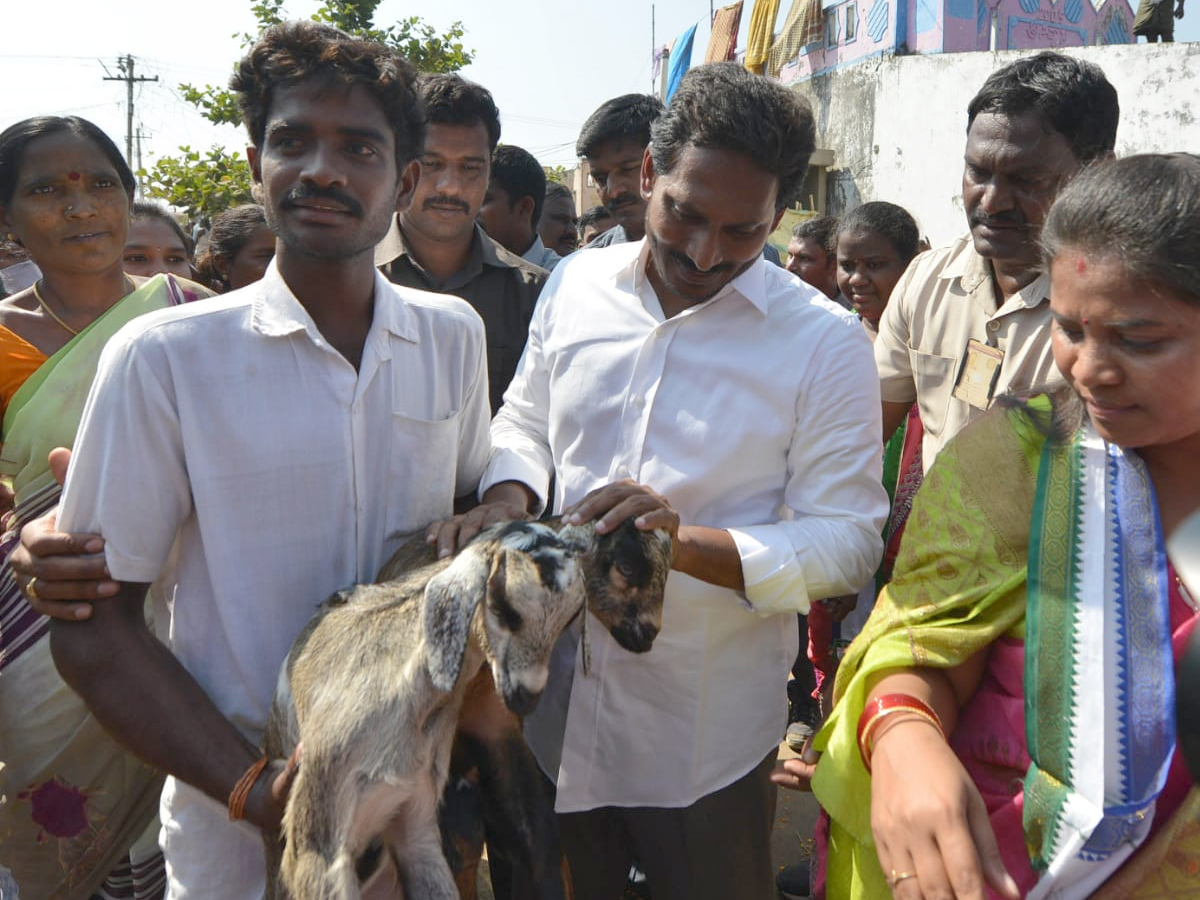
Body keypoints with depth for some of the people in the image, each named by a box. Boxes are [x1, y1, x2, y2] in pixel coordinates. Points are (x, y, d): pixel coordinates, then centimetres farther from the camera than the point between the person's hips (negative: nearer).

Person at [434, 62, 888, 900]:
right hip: (551, 709, 4)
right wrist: (508, 495, -8)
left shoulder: (826, 342, -10)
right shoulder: (577, 282, 1)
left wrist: (687, 540, -27)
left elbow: (848, 540, -12)